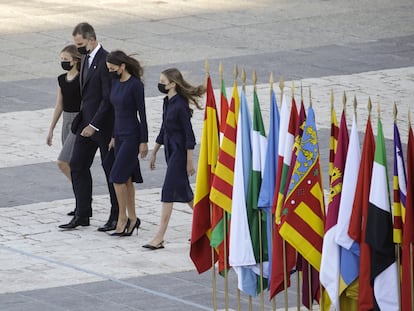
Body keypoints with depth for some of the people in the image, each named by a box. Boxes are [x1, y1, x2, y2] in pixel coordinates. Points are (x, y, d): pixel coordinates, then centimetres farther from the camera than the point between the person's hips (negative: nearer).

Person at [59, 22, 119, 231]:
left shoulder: (105, 61, -18)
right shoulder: (86, 59, 11)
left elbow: (108, 98, -20)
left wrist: (94, 125, -20)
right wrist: (84, 121, 12)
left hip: (104, 126, -9)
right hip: (86, 122, 9)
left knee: (111, 170, 2)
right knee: (77, 165, 6)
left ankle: (116, 217, 11)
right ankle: (82, 215, 11)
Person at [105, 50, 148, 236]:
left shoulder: (135, 84, -15)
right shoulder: (116, 83, 8)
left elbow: (142, 113, -13)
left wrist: (144, 141, -14)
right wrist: (114, 137, 19)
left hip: (132, 136, -8)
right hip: (120, 135, 8)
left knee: (118, 176, -11)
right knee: (126, 178, 9)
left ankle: (123, 218, -4)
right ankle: (132, 218, 14)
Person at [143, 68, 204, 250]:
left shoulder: (180, 105, -18)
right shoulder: (167, 102, 9)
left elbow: (189, 135, -16)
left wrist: (190, 160, -16)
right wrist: (154, 152, 22)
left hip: (180, 151, -9)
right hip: (170, 150, 9)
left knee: (168, 192, -9)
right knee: (183, 191, 15)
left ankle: (159, 238, -8)